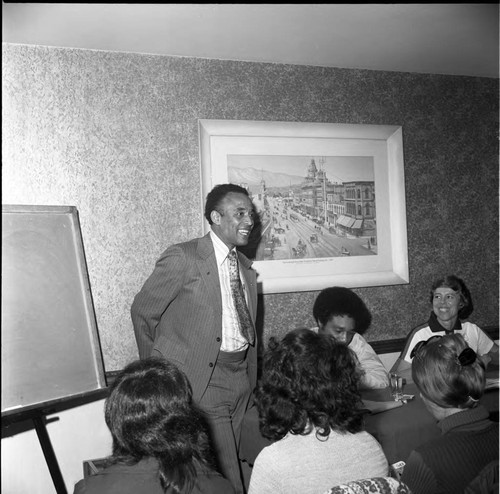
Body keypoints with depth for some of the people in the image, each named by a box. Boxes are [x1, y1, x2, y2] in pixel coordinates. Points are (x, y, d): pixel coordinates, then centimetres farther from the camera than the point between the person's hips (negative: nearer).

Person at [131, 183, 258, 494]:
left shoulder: (245, 266, 11)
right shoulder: (183, 258, -11)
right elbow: (142, 313, -3)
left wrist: (250, 372, 15)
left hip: (241, 376, 7)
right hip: (202, 379, -6)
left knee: (231, 461, 14)